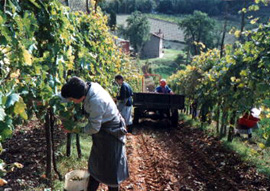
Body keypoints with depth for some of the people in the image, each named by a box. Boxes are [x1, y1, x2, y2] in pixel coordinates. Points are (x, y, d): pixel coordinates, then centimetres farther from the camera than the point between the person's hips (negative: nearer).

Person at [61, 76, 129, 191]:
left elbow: (94, 128, -23)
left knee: (111, 169, 8)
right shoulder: (91, 86, -11)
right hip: (102, 131, 9)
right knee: (95, 164, 21)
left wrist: (80, 130, -8)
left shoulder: (96, 101, -35)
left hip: (111, 133, -9)